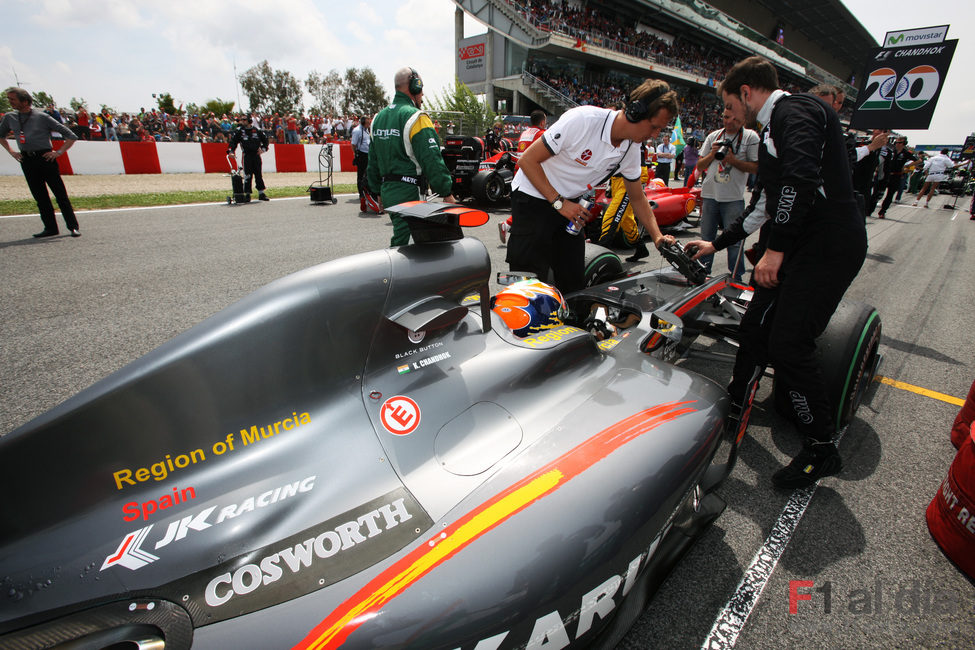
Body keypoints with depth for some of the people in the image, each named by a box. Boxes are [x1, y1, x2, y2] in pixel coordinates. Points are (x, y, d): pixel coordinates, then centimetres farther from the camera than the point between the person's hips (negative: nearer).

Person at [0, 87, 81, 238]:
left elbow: (71, 136, -3)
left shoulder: (42, 117, -3)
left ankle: (73, 227, -1)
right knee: (40, 197, 6)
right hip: (26, 161, 5)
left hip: (45, 158, -5)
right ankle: (50, 228, 10)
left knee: (60, 194, -6)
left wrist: (59, 152, -7)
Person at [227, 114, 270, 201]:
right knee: (247, 175, -7)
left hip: (256, 155, 2)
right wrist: (231, 151, -14)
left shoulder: (256, 130, 8)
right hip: (247, 155, -2)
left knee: (259, 174, 5)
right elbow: (233, 141, -1)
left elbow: (265, 139, 18)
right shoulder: (239, 131, 3)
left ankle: (261, 193, 12)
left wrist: (263, 148, 6)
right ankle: (247, 193, 0)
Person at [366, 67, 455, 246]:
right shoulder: (416, 117, -11)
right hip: (409, 192, -8)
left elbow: (373, 161, 19)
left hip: (387, 190, 8)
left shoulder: (378, 118, 15)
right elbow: (432, 159, -16)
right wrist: (447, 192, -12)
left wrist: (379, 191, 26)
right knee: (402, 241, -6)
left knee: (401, 236, 17)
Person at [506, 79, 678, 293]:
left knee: (573, 283, 5)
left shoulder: (632, 150, -2)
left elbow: (637, 198, 12)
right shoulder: (583, 119, -24)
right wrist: (559, 202, -22)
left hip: (570, 203, 7)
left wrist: (657, 236, 0)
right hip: (533, 198, -7)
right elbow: (527, 160, -20)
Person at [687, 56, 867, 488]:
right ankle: (735, 403, 30)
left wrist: (775, 249, -24)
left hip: (827, 248, -10)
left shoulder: (795, 111, -9)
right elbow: (769, 204, 25)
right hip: (797, 244, 10)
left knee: (788, 345, -11)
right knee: (755, 325, 12)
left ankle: (821, 449, 7)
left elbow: (801, 180, -27)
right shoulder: (775, 127, 22)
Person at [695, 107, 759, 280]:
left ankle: (736, 279, 7)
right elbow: (700, 166, 13)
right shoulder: (713, 136, 13)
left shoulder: (750, 137, 2)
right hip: (710, 195, 3)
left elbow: (756, 167, -4)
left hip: (733, 198, -3)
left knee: (734, 240, -2)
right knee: (706, 237, 9)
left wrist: (733, 160, -15)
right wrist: (713, 154, -5)